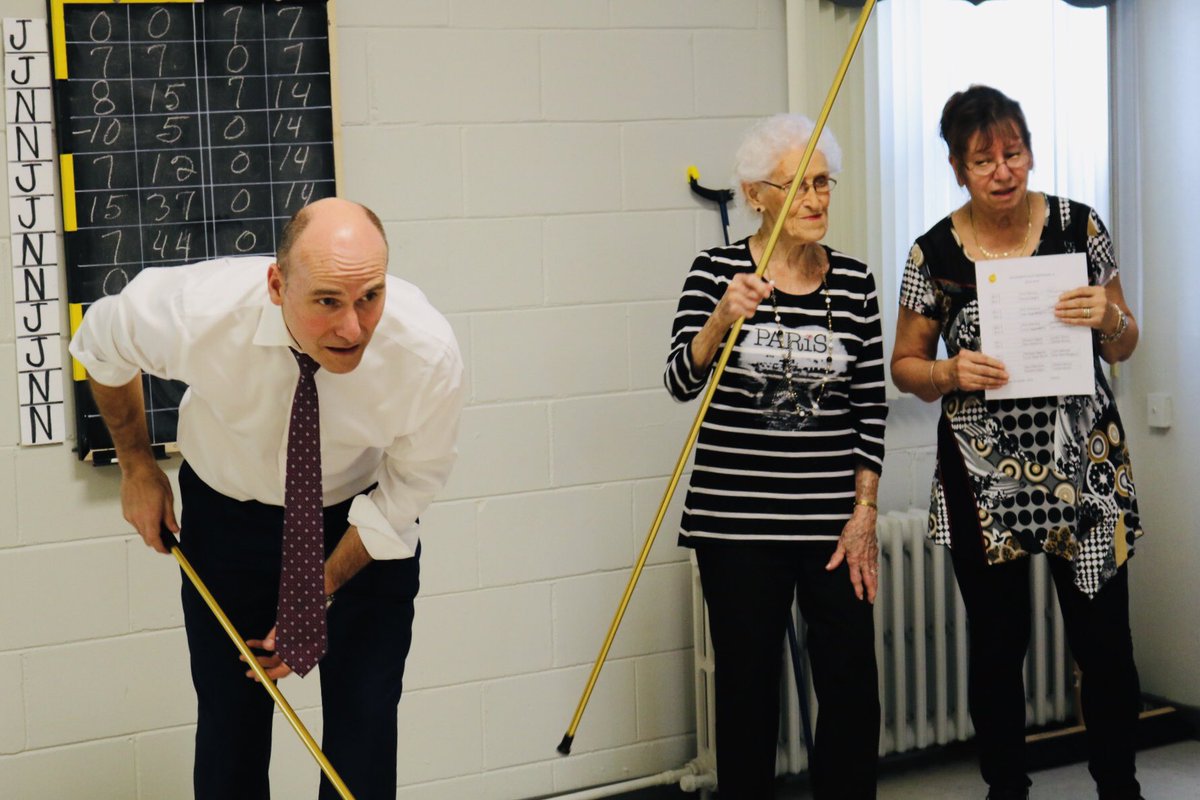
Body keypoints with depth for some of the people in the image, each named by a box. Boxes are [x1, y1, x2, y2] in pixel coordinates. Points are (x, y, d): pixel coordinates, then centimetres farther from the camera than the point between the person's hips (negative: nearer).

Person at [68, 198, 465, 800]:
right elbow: (101, 343, -7)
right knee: (229, 716, 3)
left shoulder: (429, 353, -31)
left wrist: (321, 593, -14)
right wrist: (137, 467, -1)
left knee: (364, 722, -2)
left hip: (364, 519, 0)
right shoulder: (195, 310, -32)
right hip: (228, 515, 0)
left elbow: (412, 483, -12)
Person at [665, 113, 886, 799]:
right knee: (749, 690, 5)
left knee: (853, 690, 2)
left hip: (835, 521, 2)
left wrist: (865, 512, 2)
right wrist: (722, 319, -29)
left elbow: (871, 406, 7)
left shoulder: (854, 282, 5)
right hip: (738, 518, -2)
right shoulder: (717, 272, -2)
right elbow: (682, 382, -11)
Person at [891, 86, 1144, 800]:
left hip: (1083, 464, 0)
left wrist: (1108, 319, -14)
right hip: (982, 474, 0)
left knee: (1104, 641, 2)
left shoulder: (1078, 227, -1)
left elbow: (1123, 347, 8)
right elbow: (905, 365, 6)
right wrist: (950, 374, -15)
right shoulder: (935, 253, -3)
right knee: (997, 648, 9)